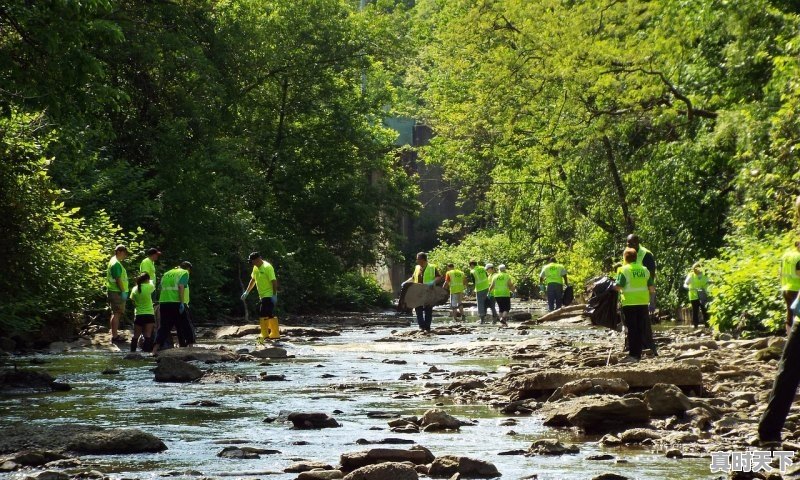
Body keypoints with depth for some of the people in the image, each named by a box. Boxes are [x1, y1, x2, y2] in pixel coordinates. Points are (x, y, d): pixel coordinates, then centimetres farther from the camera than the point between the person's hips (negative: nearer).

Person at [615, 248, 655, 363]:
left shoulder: (624, 270, -8)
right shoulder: (644, 270, 7)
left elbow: (618, 287, -14)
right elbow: (651, 287, 7)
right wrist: (650, 293, 26)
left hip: (629, 303, -4)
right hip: (643, 302, 4)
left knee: (631, 329, -1)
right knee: (640, 329, 10)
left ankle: (632, 354, -6)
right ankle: (638, 355, 11)